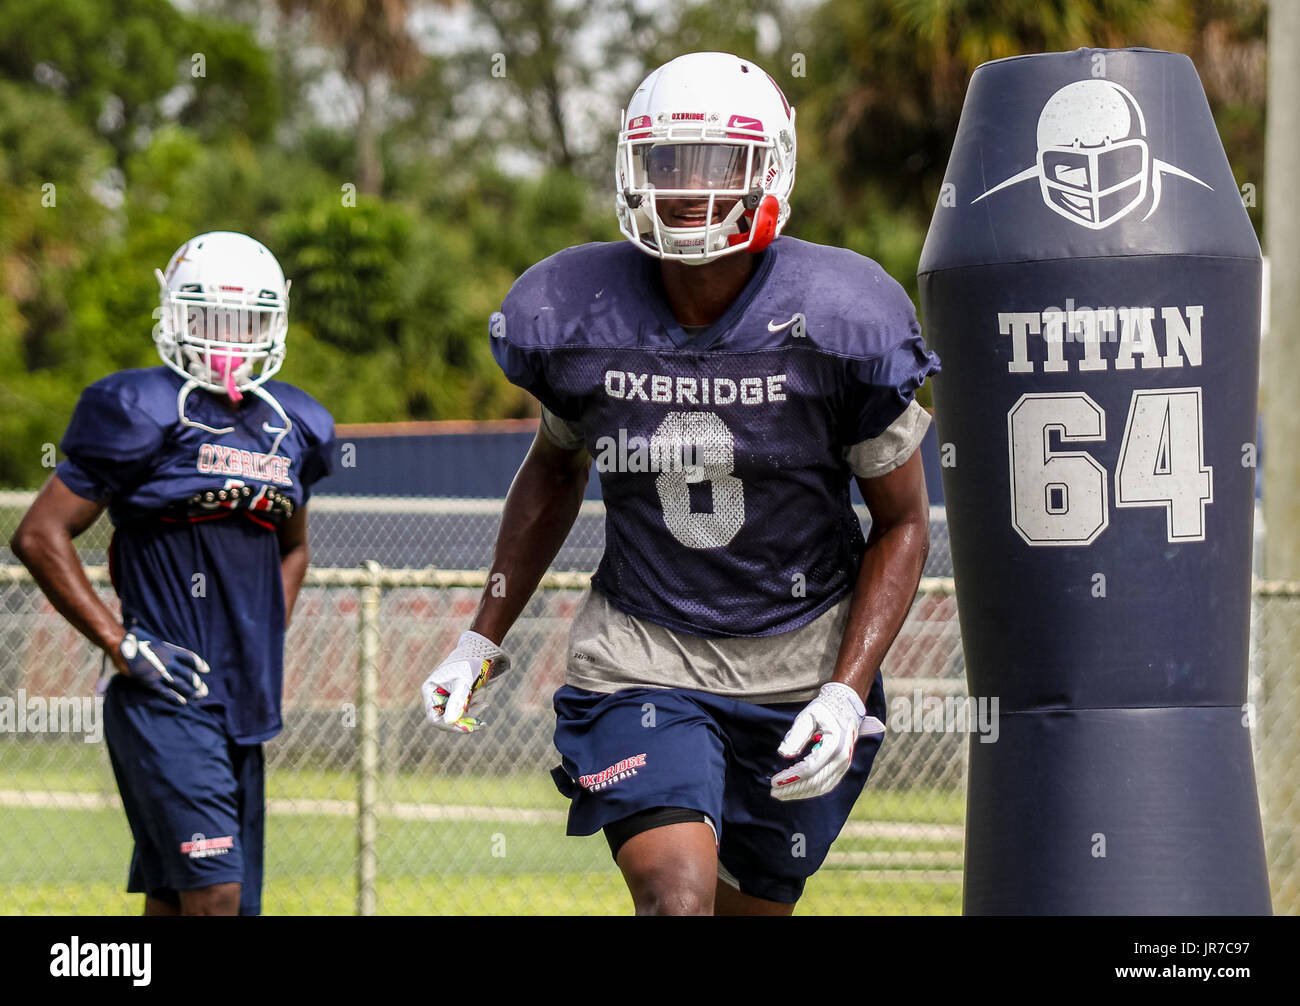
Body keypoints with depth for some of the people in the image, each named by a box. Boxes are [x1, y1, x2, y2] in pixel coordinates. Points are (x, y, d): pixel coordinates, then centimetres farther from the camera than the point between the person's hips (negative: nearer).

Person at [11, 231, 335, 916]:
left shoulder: (294, 428, 13)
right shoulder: (145, 414, -7)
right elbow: (39, 535, -7)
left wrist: (266, 641, 15)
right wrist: (121, 644, -12)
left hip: (244, 703, 7)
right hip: (165, 699, -7)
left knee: (171, 903, 8)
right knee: (214, 892, -16)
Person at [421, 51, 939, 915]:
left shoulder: (842, 321, -13)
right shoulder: (572, 315, -8)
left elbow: (903, 524, -3)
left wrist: (848, 693, -13)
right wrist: (484, 639, 15)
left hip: (805, 660, 1)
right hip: (643, 656, 0)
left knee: (752, 906, 11)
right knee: (678, 898, -21)